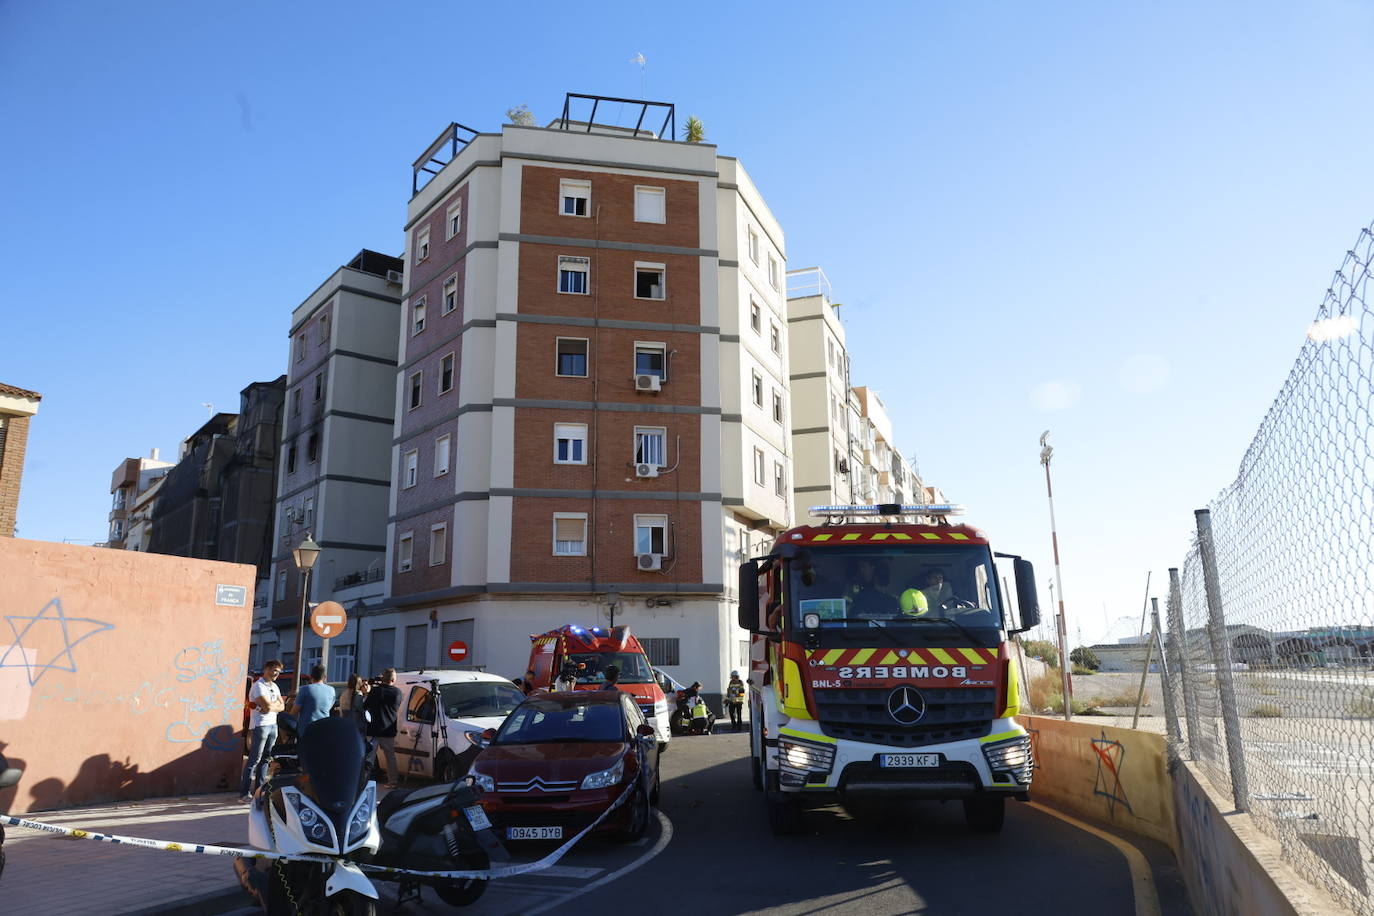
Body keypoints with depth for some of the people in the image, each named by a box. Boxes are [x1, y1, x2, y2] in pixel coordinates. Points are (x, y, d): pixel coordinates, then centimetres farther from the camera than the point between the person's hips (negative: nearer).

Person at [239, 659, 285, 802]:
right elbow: (267, 706, -18)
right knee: (254, 760, -8)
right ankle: (244, 793, -6)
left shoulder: (274, 687, 17)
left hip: (273, 725, 8)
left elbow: (282, 706, 11)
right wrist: (277, 703, 1)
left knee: (266, 759, 10)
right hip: (260, 725, -8)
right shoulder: (258, 686, -9)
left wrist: (272, 706, -7)